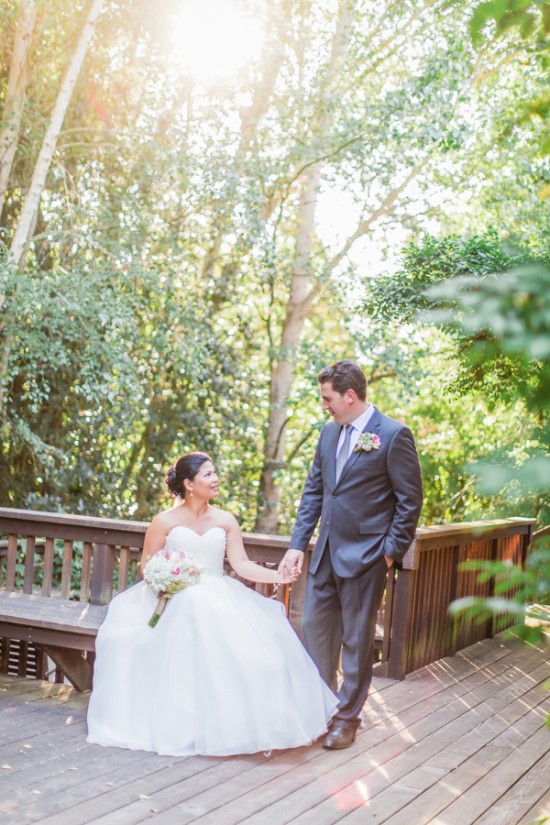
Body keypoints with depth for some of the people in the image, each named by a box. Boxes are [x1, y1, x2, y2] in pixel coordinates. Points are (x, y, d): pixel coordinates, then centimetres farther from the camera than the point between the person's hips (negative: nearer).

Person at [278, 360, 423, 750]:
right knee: (314, 626, 13)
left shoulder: (394, 435, -12)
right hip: (326, 552, 7)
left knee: (357, 639, 5)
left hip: (364, 556, -7)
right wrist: (297, 544, 7)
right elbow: (313, 491, 13)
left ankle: (348, 718, 19)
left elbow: (410, 500, -10)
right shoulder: (329, 433, 9)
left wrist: (390, 552, -11)